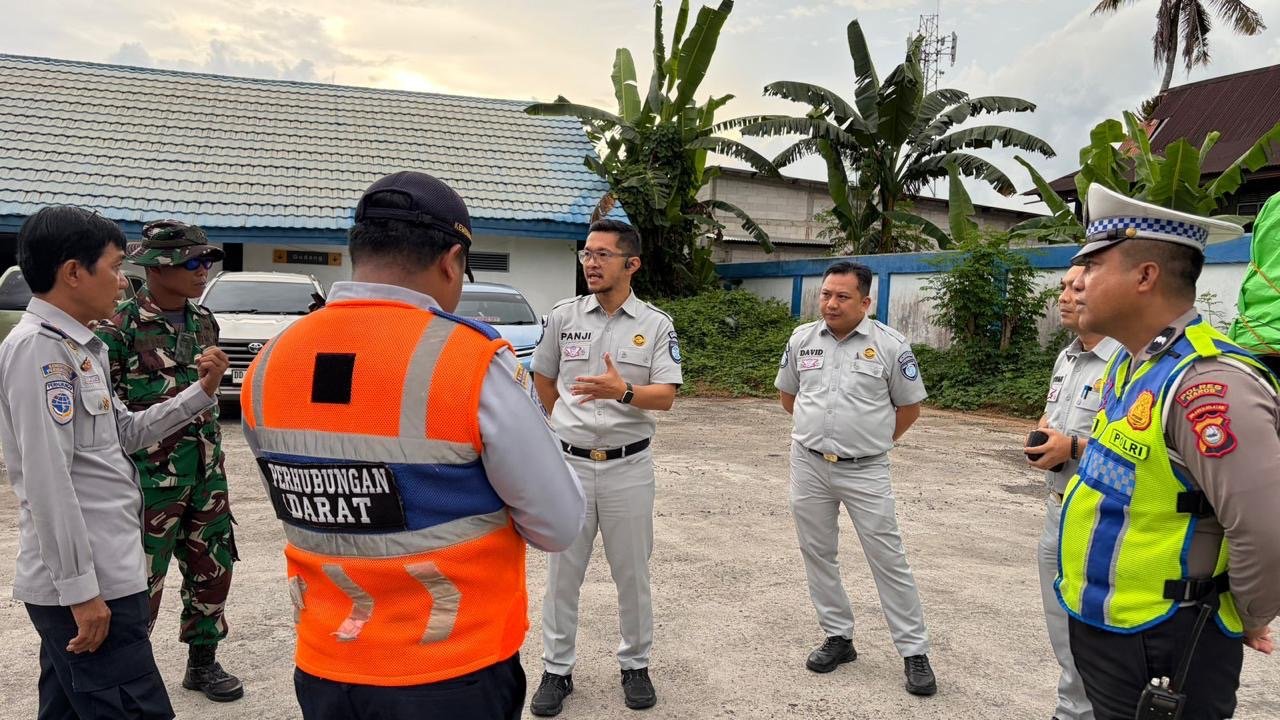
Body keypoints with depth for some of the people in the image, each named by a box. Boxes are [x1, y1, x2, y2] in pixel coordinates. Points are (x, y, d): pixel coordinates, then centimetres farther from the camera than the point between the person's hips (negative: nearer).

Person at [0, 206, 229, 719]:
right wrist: (81, 589, -21)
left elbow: (122, 433, 20)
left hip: (97, 577, 10)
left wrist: (200, 392, 11)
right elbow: (47, 479, -21)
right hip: (86, 585, -10)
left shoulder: (77, 346, 14)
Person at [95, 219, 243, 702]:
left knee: (213, 570, 14)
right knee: (141, 582, 5)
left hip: (206, 472, 6)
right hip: (150, 477, -6)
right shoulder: (120, 328, -13)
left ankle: (203, 663, 31)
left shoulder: (203, 322, 6)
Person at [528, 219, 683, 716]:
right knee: (562, 573, 9)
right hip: (570, 464, 2)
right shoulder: (564, 316, 2)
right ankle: (557, 670, 24)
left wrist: (623, 391, -31)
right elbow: (542, 378, 15)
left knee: (632, 573, 10)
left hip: (628, 467, -1)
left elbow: (666, 396, -12)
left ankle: (635, 665, 28)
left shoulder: (656, 324, -3)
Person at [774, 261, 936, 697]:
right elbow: (787, 394, 17)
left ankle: (914, 652, 12)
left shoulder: (889, 344, -8)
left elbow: (910, 405, 2)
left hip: (865, 470, -4)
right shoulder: (802, 339, 3)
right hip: (808, 465, 4)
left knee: (888, 560, 1)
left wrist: (875, 440, 7)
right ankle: (838, 638, 26)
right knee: (817, 554, 11)